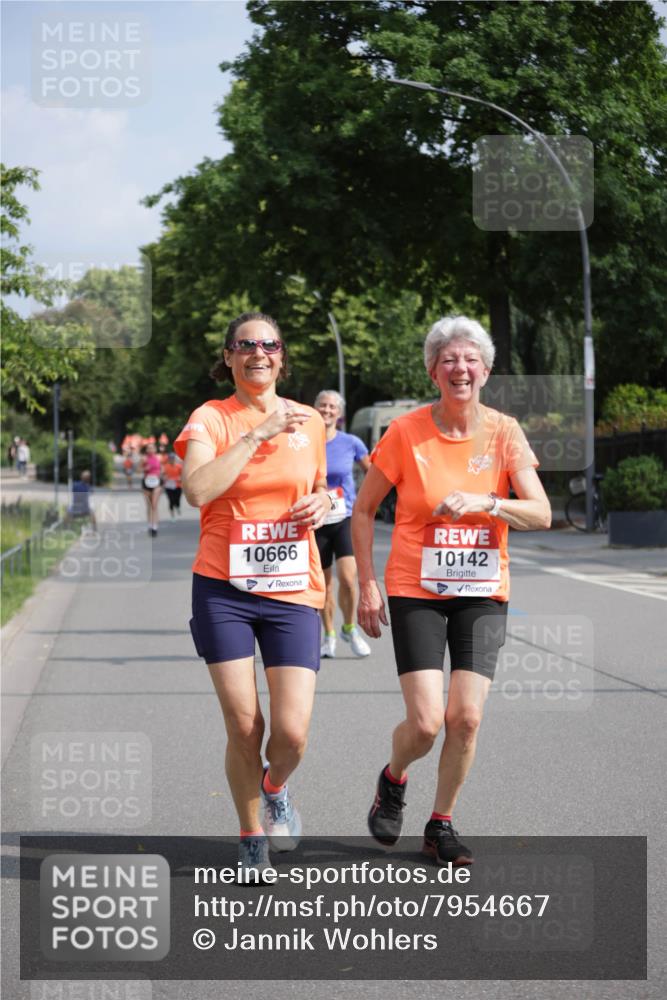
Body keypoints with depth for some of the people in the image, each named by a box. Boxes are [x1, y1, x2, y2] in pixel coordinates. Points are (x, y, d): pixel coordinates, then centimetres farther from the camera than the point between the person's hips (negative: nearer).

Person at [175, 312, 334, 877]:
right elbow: (198, 490, -21)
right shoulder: (211, 418, -2)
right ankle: (252, 838, 22)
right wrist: (257, 433, -20)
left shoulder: (309, 422, 9)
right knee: (244, 728, -1)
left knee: (293, 731, -9)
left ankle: (275, 787, 27)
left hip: (294, 592, 2)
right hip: (224, 590, -2)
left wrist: (323, 501, 3)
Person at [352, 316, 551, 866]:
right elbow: (363, 509, 3)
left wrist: (485, 502, -26)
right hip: (416, 592, -2)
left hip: (482, 593, 2)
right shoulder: (406, 432, -7)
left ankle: (441, 825, 17)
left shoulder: (504, 432, -2)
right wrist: (368, 585, -3)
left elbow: (541, 514, -9)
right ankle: (393, 780, 24)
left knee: (467, 718, -5)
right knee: (426, 722, -11)